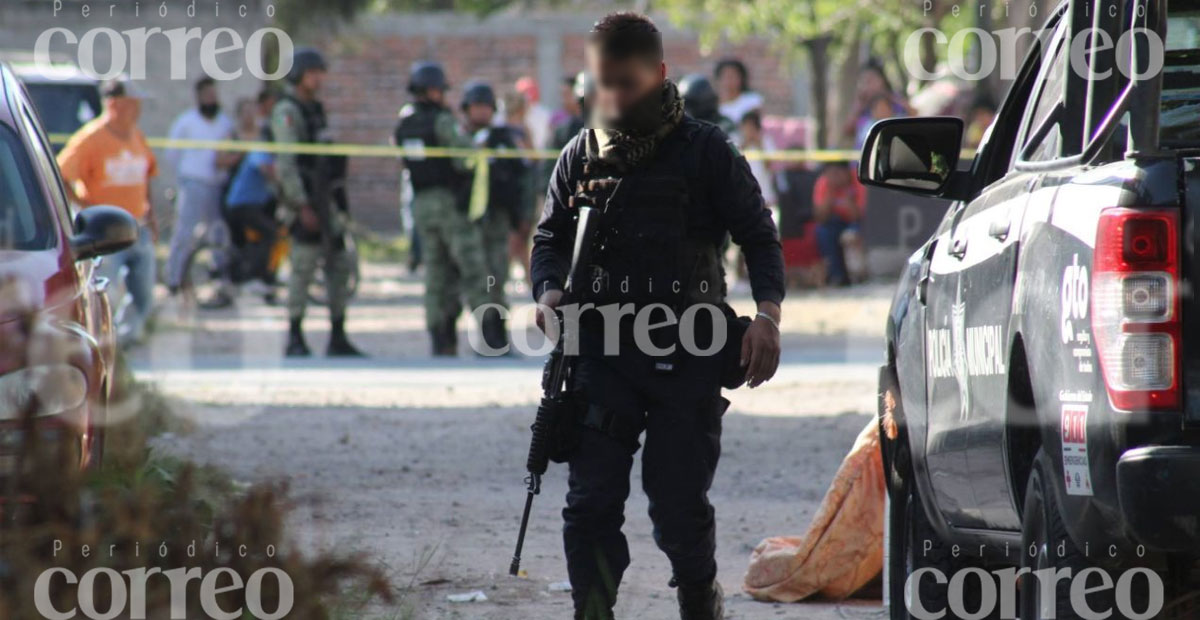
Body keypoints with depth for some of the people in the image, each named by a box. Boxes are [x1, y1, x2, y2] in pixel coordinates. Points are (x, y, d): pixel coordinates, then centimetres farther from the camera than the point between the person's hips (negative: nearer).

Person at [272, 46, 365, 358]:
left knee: (340, 265, 7)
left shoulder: (315, 110, 19)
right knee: (304, 265, -9)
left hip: (325, 199, 9)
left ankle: (338, 338, 11)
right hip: (304, 198, -9)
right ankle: (295, 340, -5)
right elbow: (286, 163, -17)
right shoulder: (287, 112, -9)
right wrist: (302, 206, -22)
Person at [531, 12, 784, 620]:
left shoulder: (705, 150, 2)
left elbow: (758, 234, 3)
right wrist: (549, 291, -3)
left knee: (679, 502, 0)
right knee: (590, 503, -6)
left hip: (686, 359, -2)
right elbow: (550, 237, 19)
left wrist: (767, 313, -12)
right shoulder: (581, 155, 11)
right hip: (601, 351, 3)